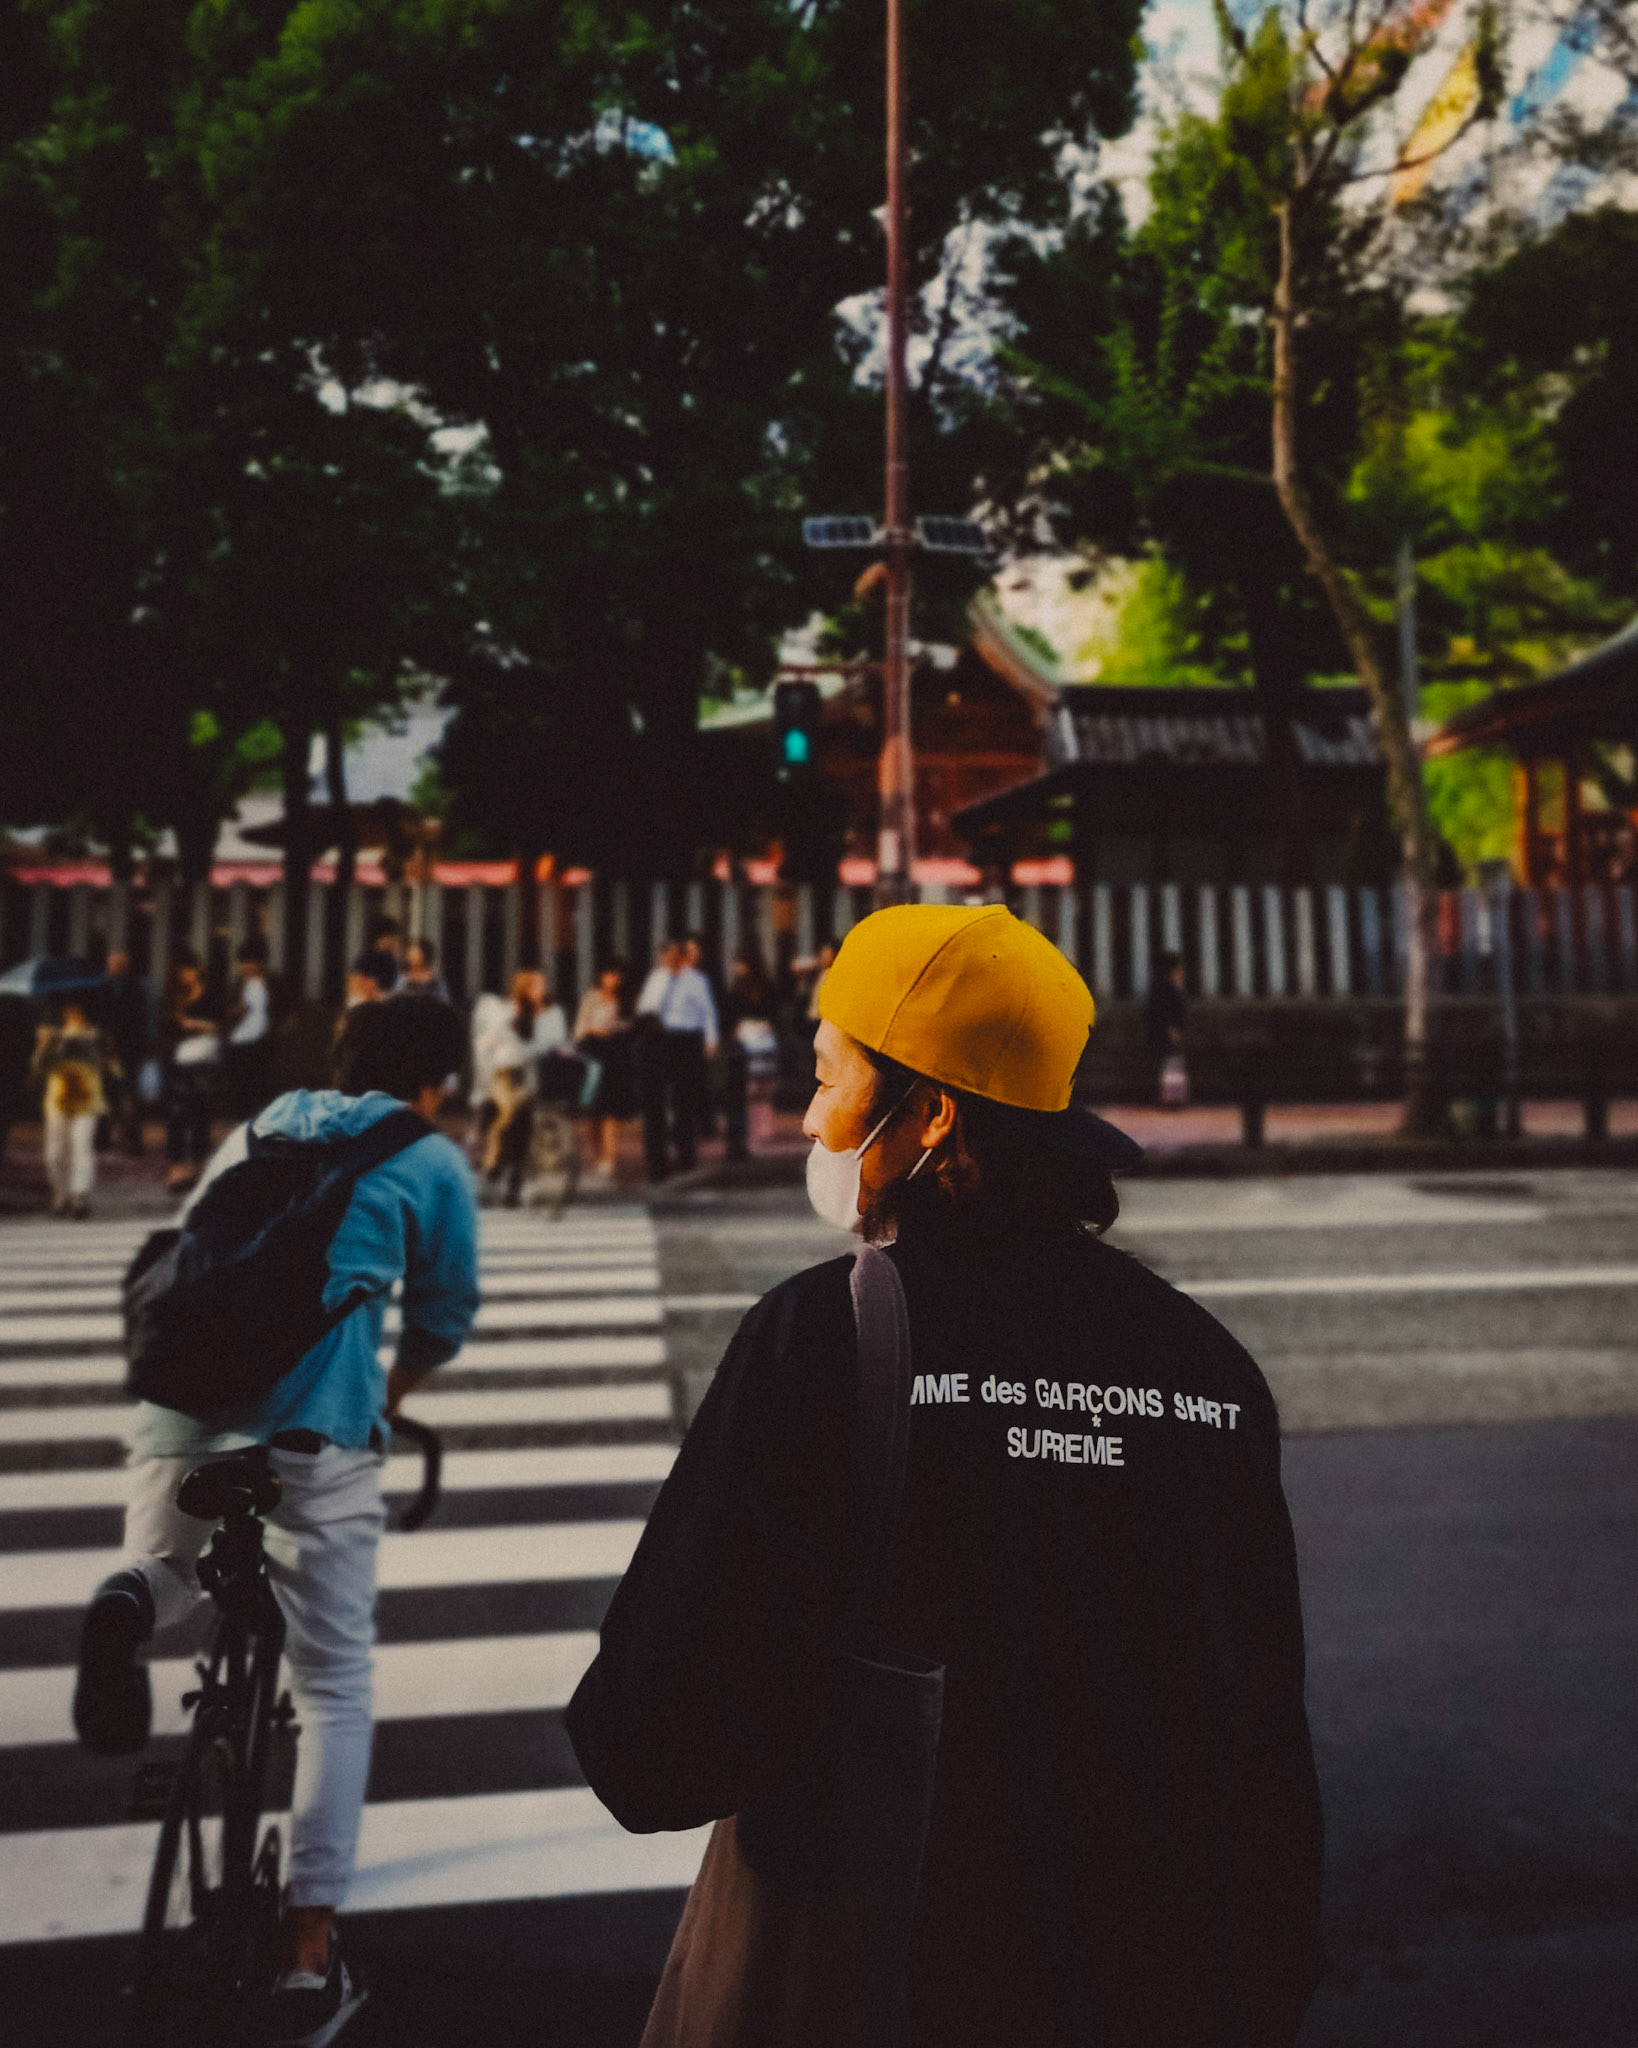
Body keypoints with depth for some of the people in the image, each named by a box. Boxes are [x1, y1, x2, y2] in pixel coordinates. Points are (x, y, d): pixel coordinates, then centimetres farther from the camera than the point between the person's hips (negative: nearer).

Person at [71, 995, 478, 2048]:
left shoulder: (257, 1130, 21)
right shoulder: (432, 1162, 8)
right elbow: (444, 1323, 13)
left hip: (183, 1401, 4)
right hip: (316, 1431, -4)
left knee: (165, 1574, 33)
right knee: (336, 1686, 12)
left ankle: (132, 1599, -4)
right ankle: (310, 1956, 11)